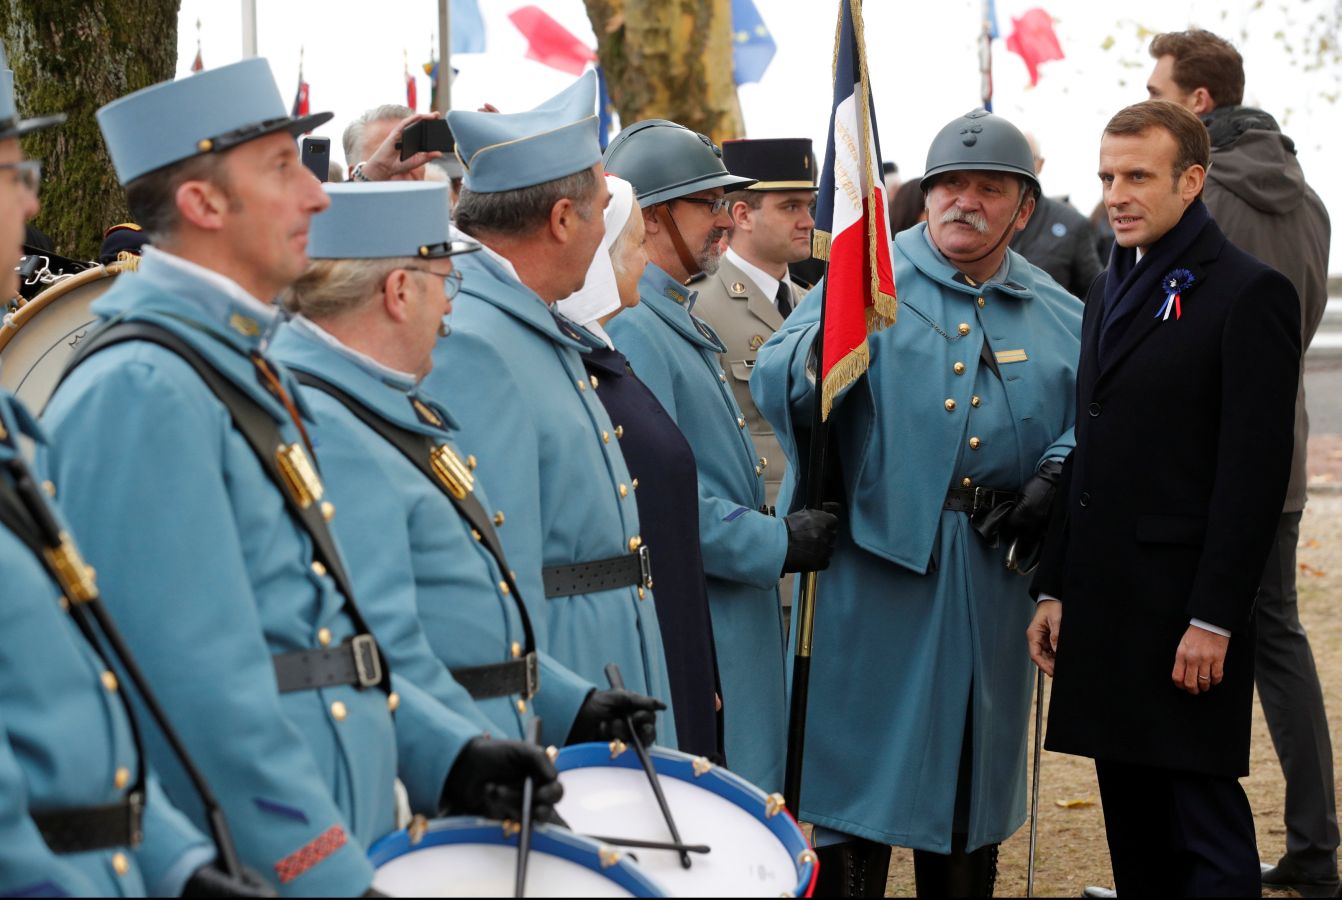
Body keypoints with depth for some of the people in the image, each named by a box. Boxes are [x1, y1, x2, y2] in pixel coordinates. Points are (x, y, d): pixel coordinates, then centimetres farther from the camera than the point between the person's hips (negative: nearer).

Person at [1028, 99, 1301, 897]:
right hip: (1103, 606, 8)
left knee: (1206, 833, -3)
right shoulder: (1112, 290, 16)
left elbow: (1256, 470, -14)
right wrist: (1055, 588, 14)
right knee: (1133, 828, 12)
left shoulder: (1249, 293, -10)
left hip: (1184, 610, -8)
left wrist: (1213, 620, -18)